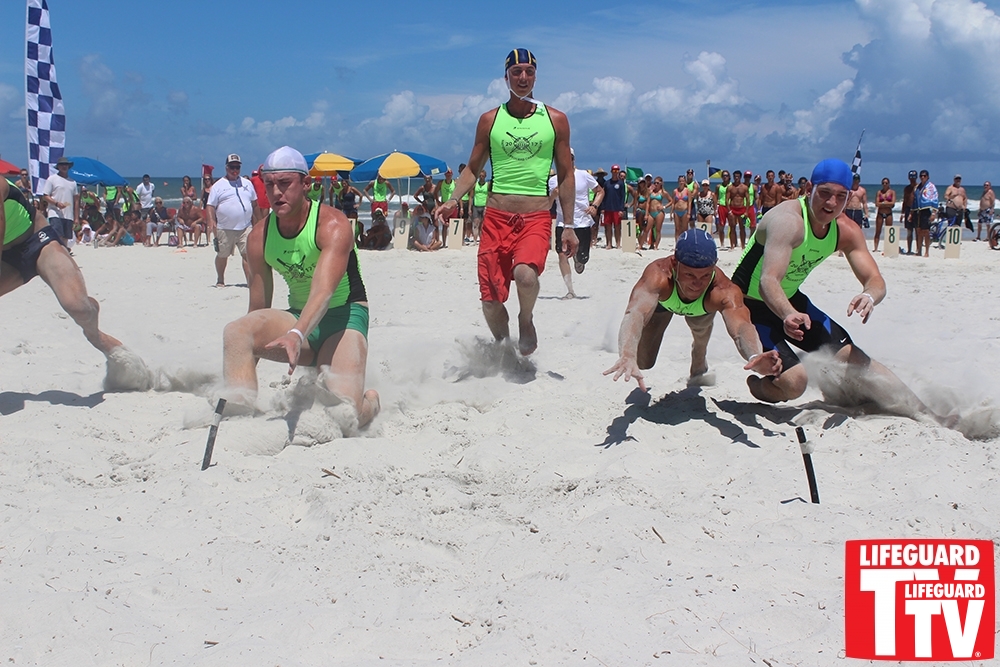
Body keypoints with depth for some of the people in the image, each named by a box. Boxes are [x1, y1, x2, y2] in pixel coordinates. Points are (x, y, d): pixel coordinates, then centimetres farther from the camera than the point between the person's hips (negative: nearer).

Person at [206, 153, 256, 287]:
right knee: (222, 255, 10)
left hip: (245, 227, 2)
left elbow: (254, 203, 20)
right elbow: (210, 206, -2)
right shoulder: (218, 185, 1)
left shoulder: (247, 183, 13)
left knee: (248, 254, -8)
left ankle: (250, 281, -9)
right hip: (224, 229, -2)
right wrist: (211, 221, -17)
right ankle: (220, 280, 25)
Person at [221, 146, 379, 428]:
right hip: (299, 318, 4)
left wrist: (296, 334, -52)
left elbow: (324, 292, -35)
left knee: (346, 414, -22)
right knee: (236, 331, -26)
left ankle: (370, 399, 15)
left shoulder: (333, 225, -19)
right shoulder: (259, 236, -2)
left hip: (344, 319, -4)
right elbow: (258, 309, 4)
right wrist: (245, 364, 3)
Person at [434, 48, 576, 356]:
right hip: (496, 218, 2)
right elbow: (472, 168, 14)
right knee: (491, 299, 0)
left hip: (536, 218, -2)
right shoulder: (489, 120, 9)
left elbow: (566, 176, 9)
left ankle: (526, 320, 2)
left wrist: (569, 227, 5)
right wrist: (453, 200, -4)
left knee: (525, 274, -30)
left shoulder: (555, 120, 7)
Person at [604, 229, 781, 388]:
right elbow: (635, 313, -67)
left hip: (704, 304, 3)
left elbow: (740, 326, -65)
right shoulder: (659, 275, -50)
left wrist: (755, 357, -88)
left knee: (701, 325, -18)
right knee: (642, 362, -2)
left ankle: (699, 365, 16)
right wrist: (627, 355, -87)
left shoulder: (724, 291, -47)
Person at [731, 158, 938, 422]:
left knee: (852, 357, 5)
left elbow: (875, 280, -11)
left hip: (791, 300, 7)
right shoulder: (788, 220, -31)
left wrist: (870, 296, -37)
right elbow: (768, 281, -43)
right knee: (794, 382, -22)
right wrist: (788, 315, -64)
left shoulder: (847, 232, -6)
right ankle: (758, 386, 12)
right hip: (751, 305, -7)